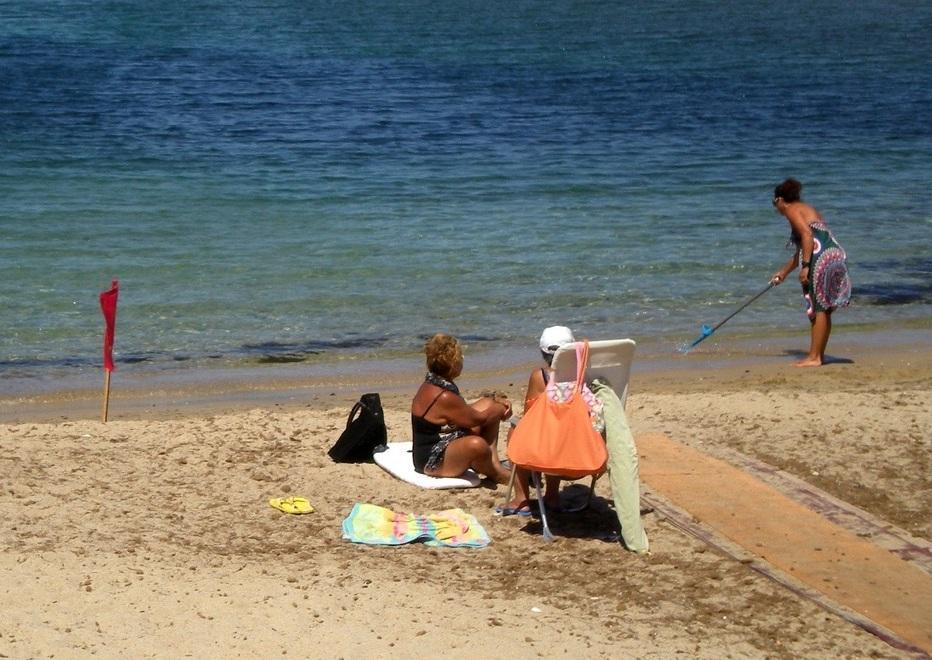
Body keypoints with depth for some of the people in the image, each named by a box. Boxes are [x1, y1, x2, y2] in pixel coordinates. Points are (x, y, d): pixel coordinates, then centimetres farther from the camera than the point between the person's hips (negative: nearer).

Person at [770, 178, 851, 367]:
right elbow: (801, 250, 36)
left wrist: (805, 266, -20)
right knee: (823, 310, 13)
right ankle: (819, 354, 18)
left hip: (821, 258, -9)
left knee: (818, 309, -7)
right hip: (835, 257, 9)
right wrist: (784, 272, 44)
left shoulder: (792, 210, 0)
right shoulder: (805, 209, 28)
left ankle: (814, 357, -5)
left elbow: (807, 235, -17)